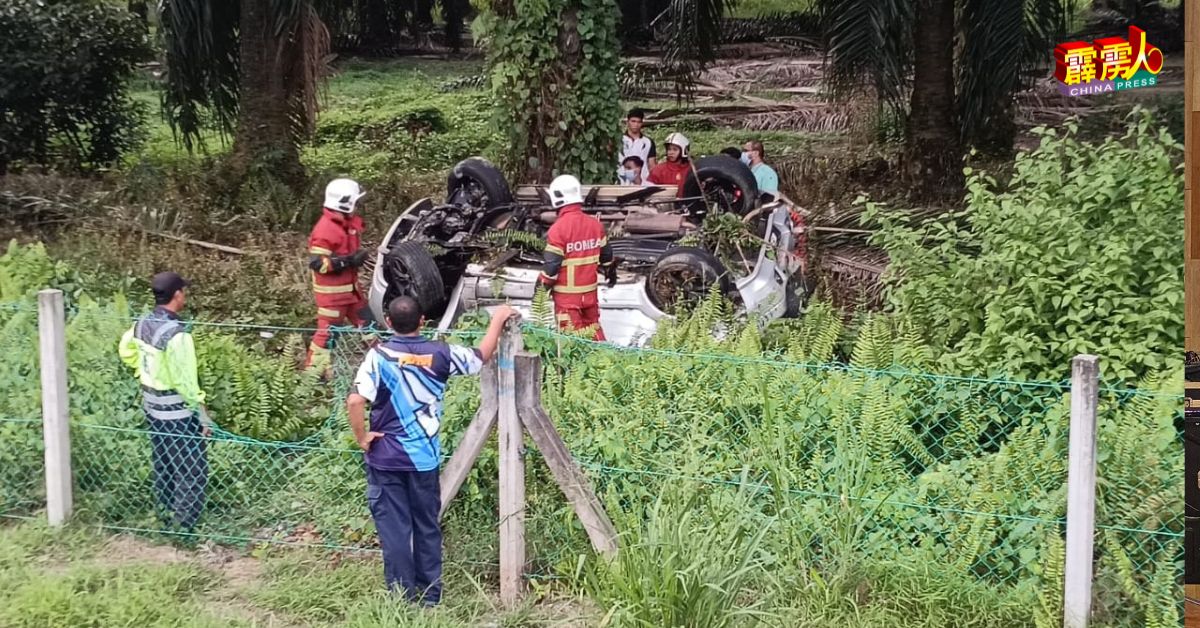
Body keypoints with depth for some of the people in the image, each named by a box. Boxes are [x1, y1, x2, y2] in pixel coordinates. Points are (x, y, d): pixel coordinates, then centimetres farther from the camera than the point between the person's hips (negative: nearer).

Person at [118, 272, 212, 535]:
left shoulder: (142, 325, -2)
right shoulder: (176, 335, -27)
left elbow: (125, 351, 17)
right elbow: (186, 382, -24)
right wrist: (203, 415, -15)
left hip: (152, 407, 8)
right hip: (178, 412, -8)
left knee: (163, 467, 22)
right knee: (192, 472, 2)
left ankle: (166, 518, 34)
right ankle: (184, 528, 5)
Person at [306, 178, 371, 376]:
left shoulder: (349, 222, 7)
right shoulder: (325, 229, -23)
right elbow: (316, 263, -26)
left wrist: (358, 257, 6)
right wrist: (349, 261, -26)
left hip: (350, 286, 9)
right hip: (331, 290, -9)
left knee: (364, 319, 18)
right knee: (327, 330, -3)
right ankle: (313, 369, 7)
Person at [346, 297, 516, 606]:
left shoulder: (379, 356, -11)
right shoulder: (439, 353, -4)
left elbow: (355, 401, -23)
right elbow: (481, 356, 14)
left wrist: (362, 438, -8)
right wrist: (498, 320, 26)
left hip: (385, 457, -2)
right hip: (424, 457, 2)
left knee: (394, 528, 5)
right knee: (427, 527, 14)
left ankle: (402, 597, 9)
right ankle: (430, 596, 21)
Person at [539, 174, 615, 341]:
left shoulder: (558, 228, -18)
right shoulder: (595, 224, 2)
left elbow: (552, 263, -17)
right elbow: (606, 253, 13)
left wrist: (543, 285, -4)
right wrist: (611, 272, 30)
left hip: (567, 294, -6)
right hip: (590, 290, 6)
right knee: (593, 328, 21)